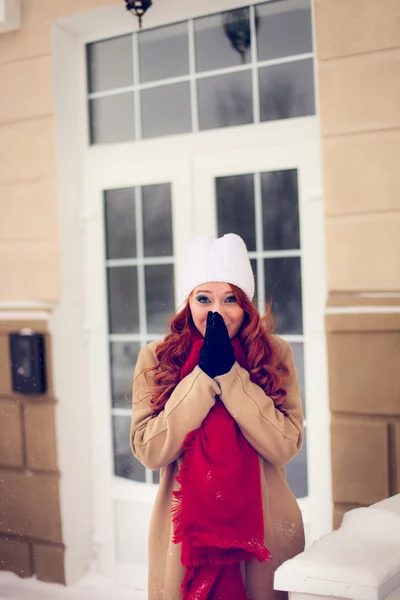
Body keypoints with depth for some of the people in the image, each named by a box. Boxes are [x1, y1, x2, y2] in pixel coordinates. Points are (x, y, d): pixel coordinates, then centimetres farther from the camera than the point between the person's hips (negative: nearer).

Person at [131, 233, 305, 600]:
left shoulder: (275, 355, -4)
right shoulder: (156, 359, -4)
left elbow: (286, 446, -15)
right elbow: (150, 451, -13)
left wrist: (230, 373, -20)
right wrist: (203, 375, -19)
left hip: (263, 529, 0)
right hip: (185, 528, 0)